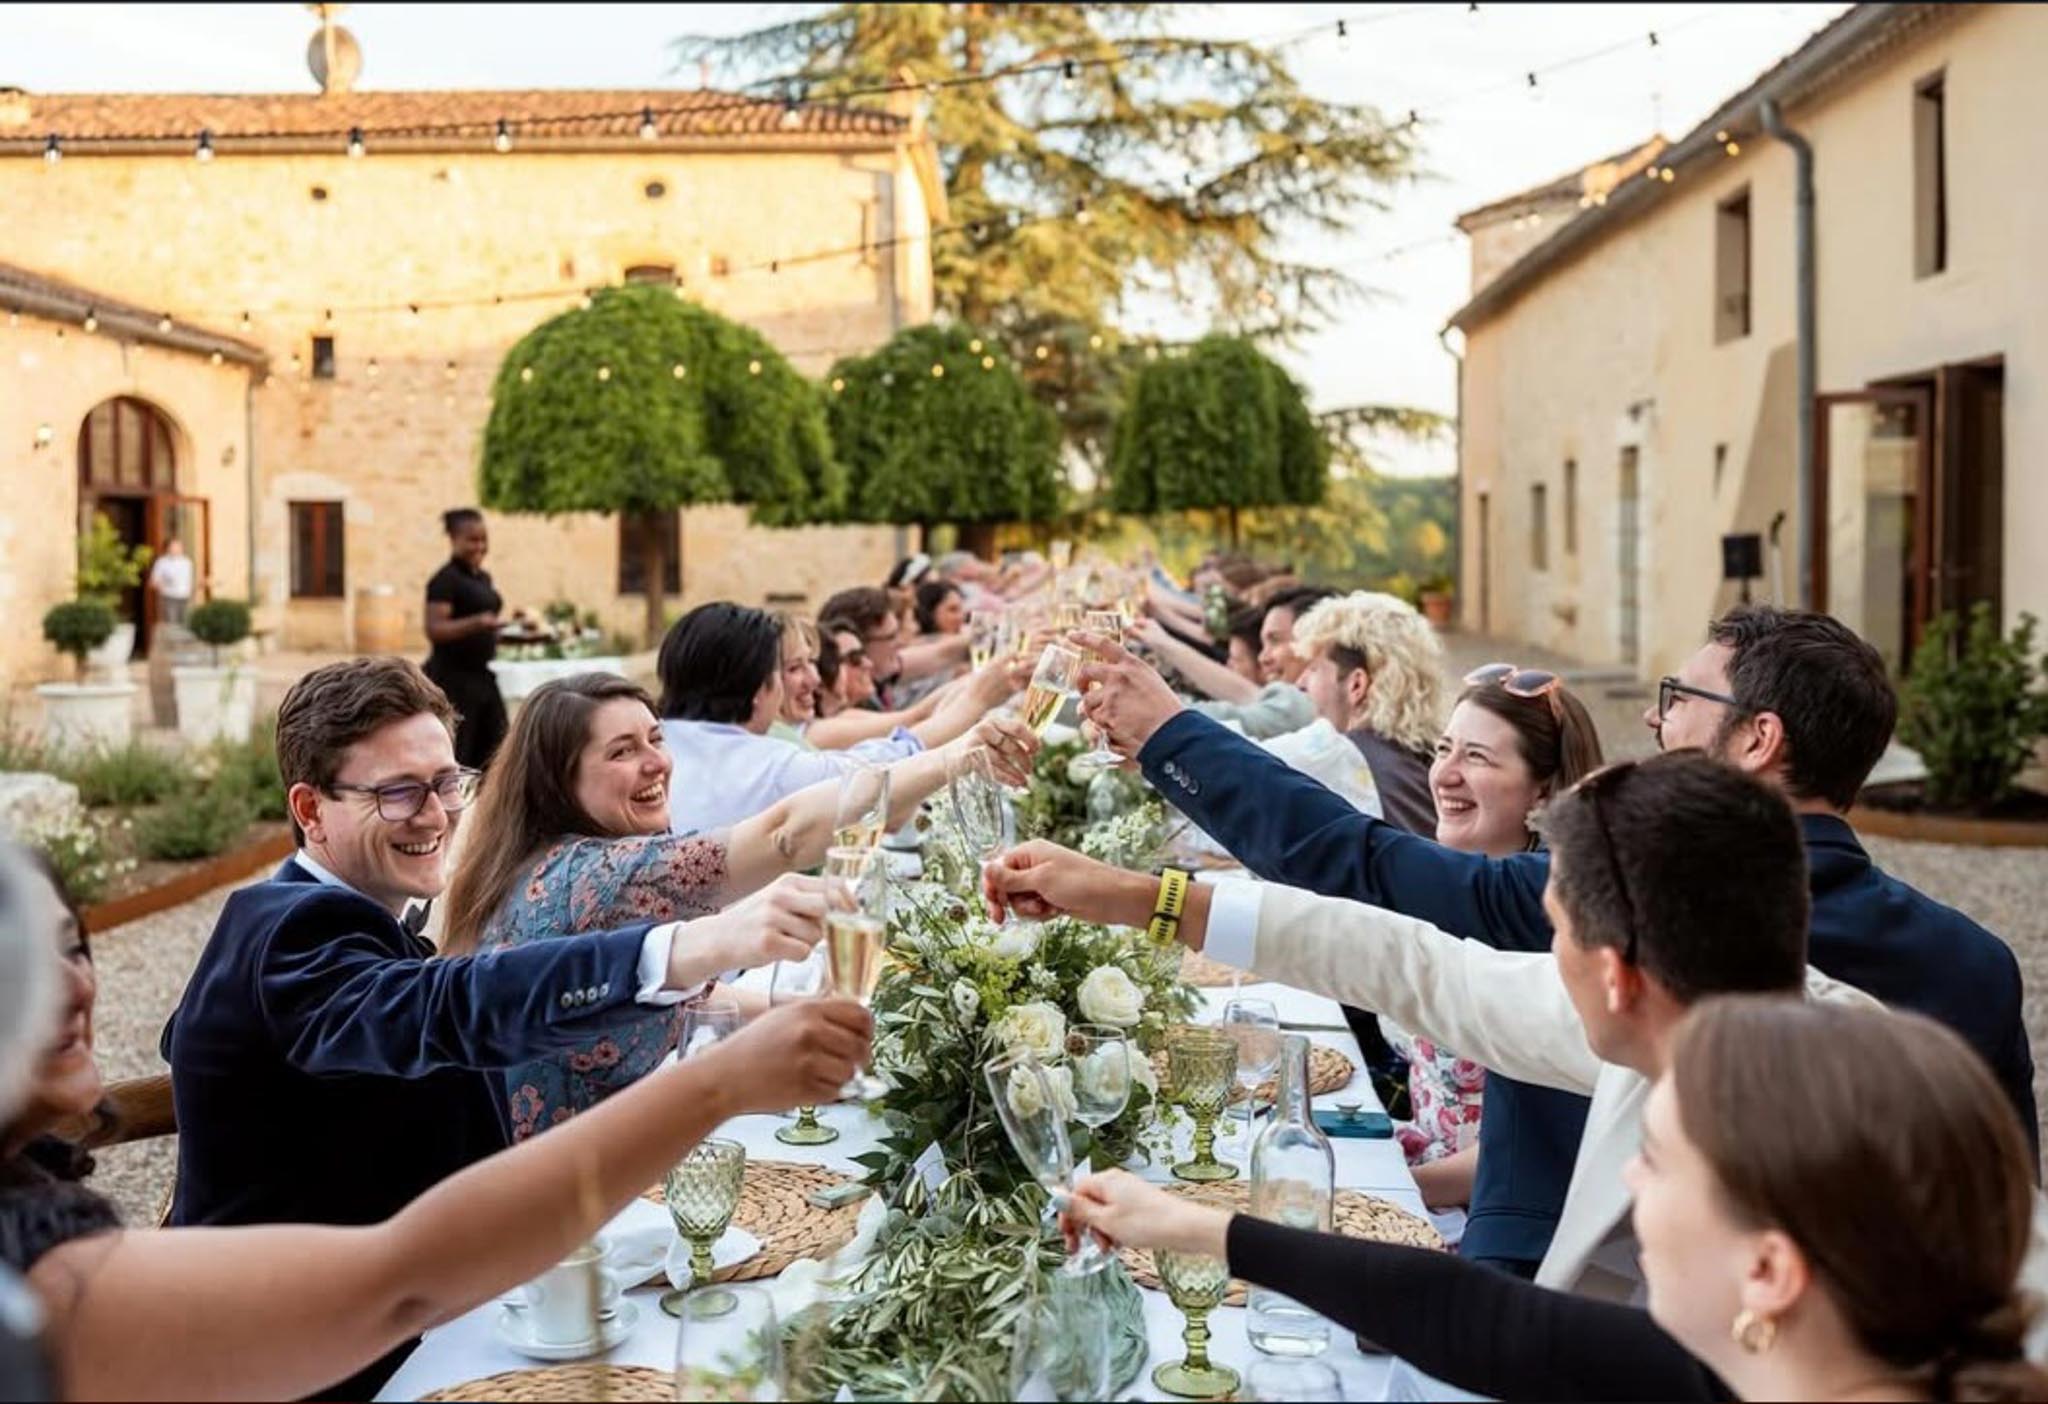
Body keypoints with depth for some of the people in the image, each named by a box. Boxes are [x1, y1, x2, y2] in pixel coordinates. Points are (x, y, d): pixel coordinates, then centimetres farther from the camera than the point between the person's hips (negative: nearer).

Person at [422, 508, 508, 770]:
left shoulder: (484, 578, 15)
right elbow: (434, 629, -22)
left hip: (482, 676, 8)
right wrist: (477, 623, -33)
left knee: (494, 756, 4)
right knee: (453, 758, -7)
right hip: (453, 678, -8)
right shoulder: (445, 580, -10)